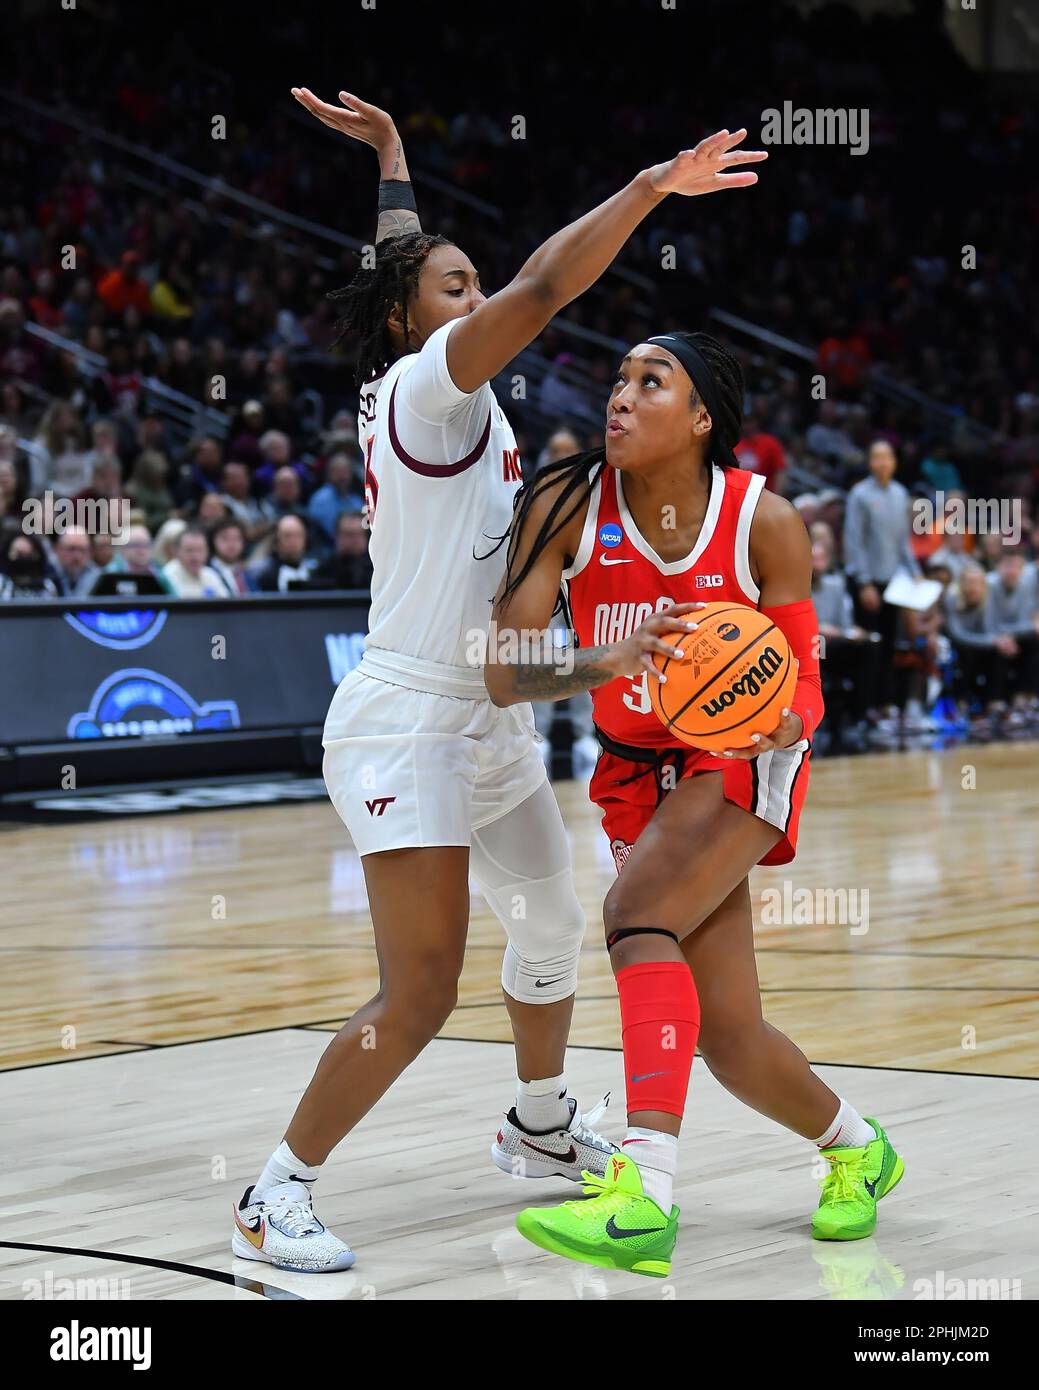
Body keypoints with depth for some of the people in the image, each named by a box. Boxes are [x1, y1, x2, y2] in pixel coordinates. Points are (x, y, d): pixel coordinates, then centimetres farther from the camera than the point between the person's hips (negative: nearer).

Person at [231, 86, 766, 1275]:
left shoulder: (403, 389, 10)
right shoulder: (425, 385, -14)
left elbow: (399, 261, 27)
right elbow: (543, 287, -27)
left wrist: (389, 149, 32)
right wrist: (648, 188, -29)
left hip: (487, 720, 11)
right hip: (410, 721, -11)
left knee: (552, 921, 25)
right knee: (419, 994, -14)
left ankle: (541, 1127, 45)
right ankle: (277, 1194, -3)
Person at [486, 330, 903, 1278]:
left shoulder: (764, 522, -19)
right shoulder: (566, 508, -17)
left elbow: (802, 682, -11)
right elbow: (503, 676, -23)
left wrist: (786, 723, -35)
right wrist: (605, 663, -43)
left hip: (745, 759, -3)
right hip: (637, 768, 4)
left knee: (637, 914, -30)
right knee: (727, 1039, 2)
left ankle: (646, 1195, -35)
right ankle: (858, 1148, 32)